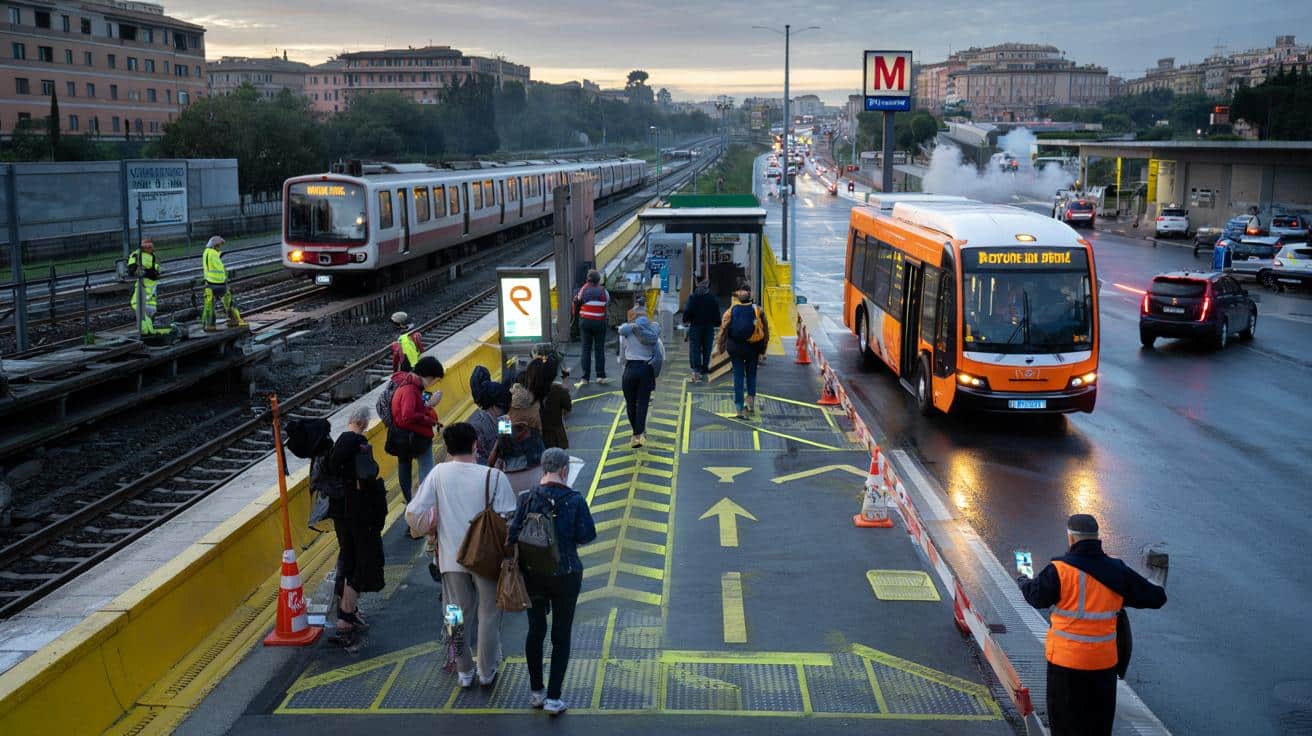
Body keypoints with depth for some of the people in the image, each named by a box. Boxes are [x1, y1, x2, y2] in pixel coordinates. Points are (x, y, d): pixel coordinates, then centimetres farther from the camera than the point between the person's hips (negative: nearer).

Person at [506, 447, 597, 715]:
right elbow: (587, 535, -12)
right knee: (561, 635, 9)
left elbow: (512, 536, -9)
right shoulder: (575, 500, -13)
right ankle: (553, 697, 7)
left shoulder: (527, 499, -8)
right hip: (565, 575, -2)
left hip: (532, 573, 2)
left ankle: (536, 692, 28)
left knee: (536, 630, 18)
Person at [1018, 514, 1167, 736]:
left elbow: (1036, 597, -2)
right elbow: (1156, 597, 2)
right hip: (1104, 660, 3)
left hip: (1066, 659, -3)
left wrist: (1023, 581, 19)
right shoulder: (1117, 571, -4)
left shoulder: (1060, 570, -16)